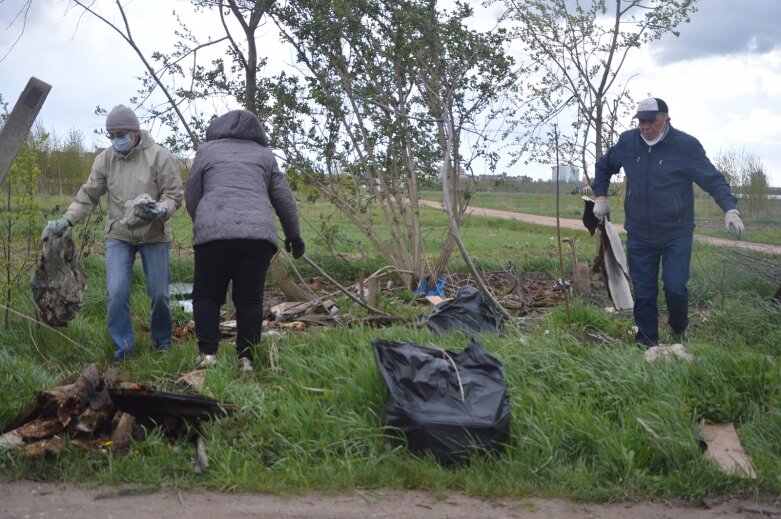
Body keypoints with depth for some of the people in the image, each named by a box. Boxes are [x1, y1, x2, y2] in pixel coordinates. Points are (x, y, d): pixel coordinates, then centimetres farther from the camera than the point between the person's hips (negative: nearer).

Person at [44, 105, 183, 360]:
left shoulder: (159, 156, -11)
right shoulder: (105, 159, -2)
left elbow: (174, 194, -11)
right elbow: (88, 195, 1)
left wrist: (160, 211, -31)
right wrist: (66, 220, -10)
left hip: (154, 235, -2)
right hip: (118, 235, 2)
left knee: (159, 293, 5)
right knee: (116, 292, -8)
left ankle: (162, 341, 28)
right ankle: (123, 347, 7)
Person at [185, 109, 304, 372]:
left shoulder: (207, 150, 16)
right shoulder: (264, 153, 20)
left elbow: (191, 196, 16)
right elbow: (284, 198, 18)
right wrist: (293, 234, 27)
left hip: (214, 233, -1)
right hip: (258, 234, 2)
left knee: (207, 295, 10)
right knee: (250, 299, 8)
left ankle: (207, 353, -1)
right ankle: (246, 358, 4)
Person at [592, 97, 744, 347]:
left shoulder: (686, 145, -12)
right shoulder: (627, 142, 0)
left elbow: (713, 180, -14)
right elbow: (603, 166, 19)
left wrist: (730, 209, -28)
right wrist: (601, 197, 12)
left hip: (677, 234, -3)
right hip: (639, 234, 3)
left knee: (675, 287, -10)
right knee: (643, 293, 6)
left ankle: (679, 328, 20)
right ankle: (646, 345, 19)